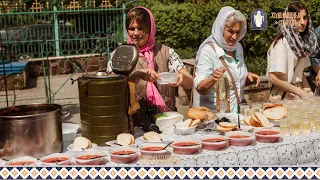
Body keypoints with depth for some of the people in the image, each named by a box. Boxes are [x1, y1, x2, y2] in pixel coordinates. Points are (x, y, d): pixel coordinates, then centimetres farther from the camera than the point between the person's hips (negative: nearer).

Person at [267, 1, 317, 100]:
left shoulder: (303, 41, 9)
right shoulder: (281, 43, -14)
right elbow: (273, 78, -19)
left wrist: (309, 92, 2)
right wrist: (301, 93, -14)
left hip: (298, 96, 7)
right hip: (282, 96, -7)